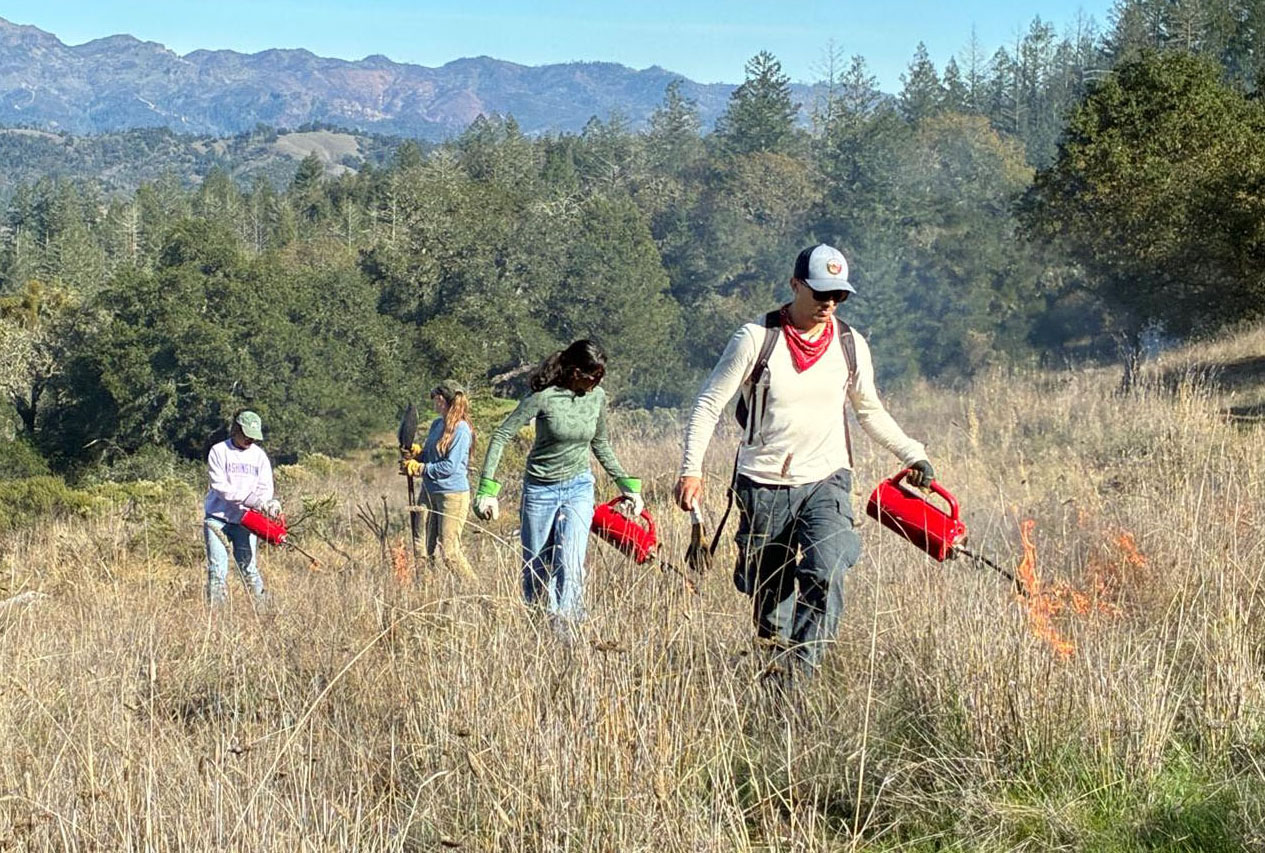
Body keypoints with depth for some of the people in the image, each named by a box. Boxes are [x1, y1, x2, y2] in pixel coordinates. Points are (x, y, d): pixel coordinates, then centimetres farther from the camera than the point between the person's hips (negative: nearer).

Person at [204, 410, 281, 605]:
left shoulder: (259, 456, 8)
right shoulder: (219, 451, -4)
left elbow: (265, 488, 2)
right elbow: (220, 486, -14)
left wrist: (271, 504, -21)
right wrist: (250, 499, -23)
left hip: (245, 519, 2)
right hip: (218, 518, -2)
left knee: (249, 568, 2)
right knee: (217, 569, -5)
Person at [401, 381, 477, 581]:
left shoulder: (461, 429, -13)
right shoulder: (436, 424, 12)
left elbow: (450, 466, -18)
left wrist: (420, 468, -11)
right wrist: (417, 453, 0)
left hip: (453, 494, -8)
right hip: (429, 492, 8)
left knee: (450, 553, -8)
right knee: (423, 551, 6)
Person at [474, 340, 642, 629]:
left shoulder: (597, 397, -3)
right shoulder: (544, 396, -17)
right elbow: (501, 435, -15)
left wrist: (626, 483, 14)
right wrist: (487, 489, -21)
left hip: (579, 488, 2)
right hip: (540, 488, -2)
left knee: (571, 565, -15)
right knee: (536, 568, 7)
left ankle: (565, 632, -14)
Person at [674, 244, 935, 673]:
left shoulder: (851, 345, 4)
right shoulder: (756, 339, -6)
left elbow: (870, 411, 19)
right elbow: (709, 402, -3)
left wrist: (911, 453, 9)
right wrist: (691, 469, -11)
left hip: (825, 481, 1)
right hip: (763, 486, -1)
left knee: (826, 575, -22)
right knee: (766, 590, 5)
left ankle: (799, 671, -21)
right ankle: (776, 659, 27)